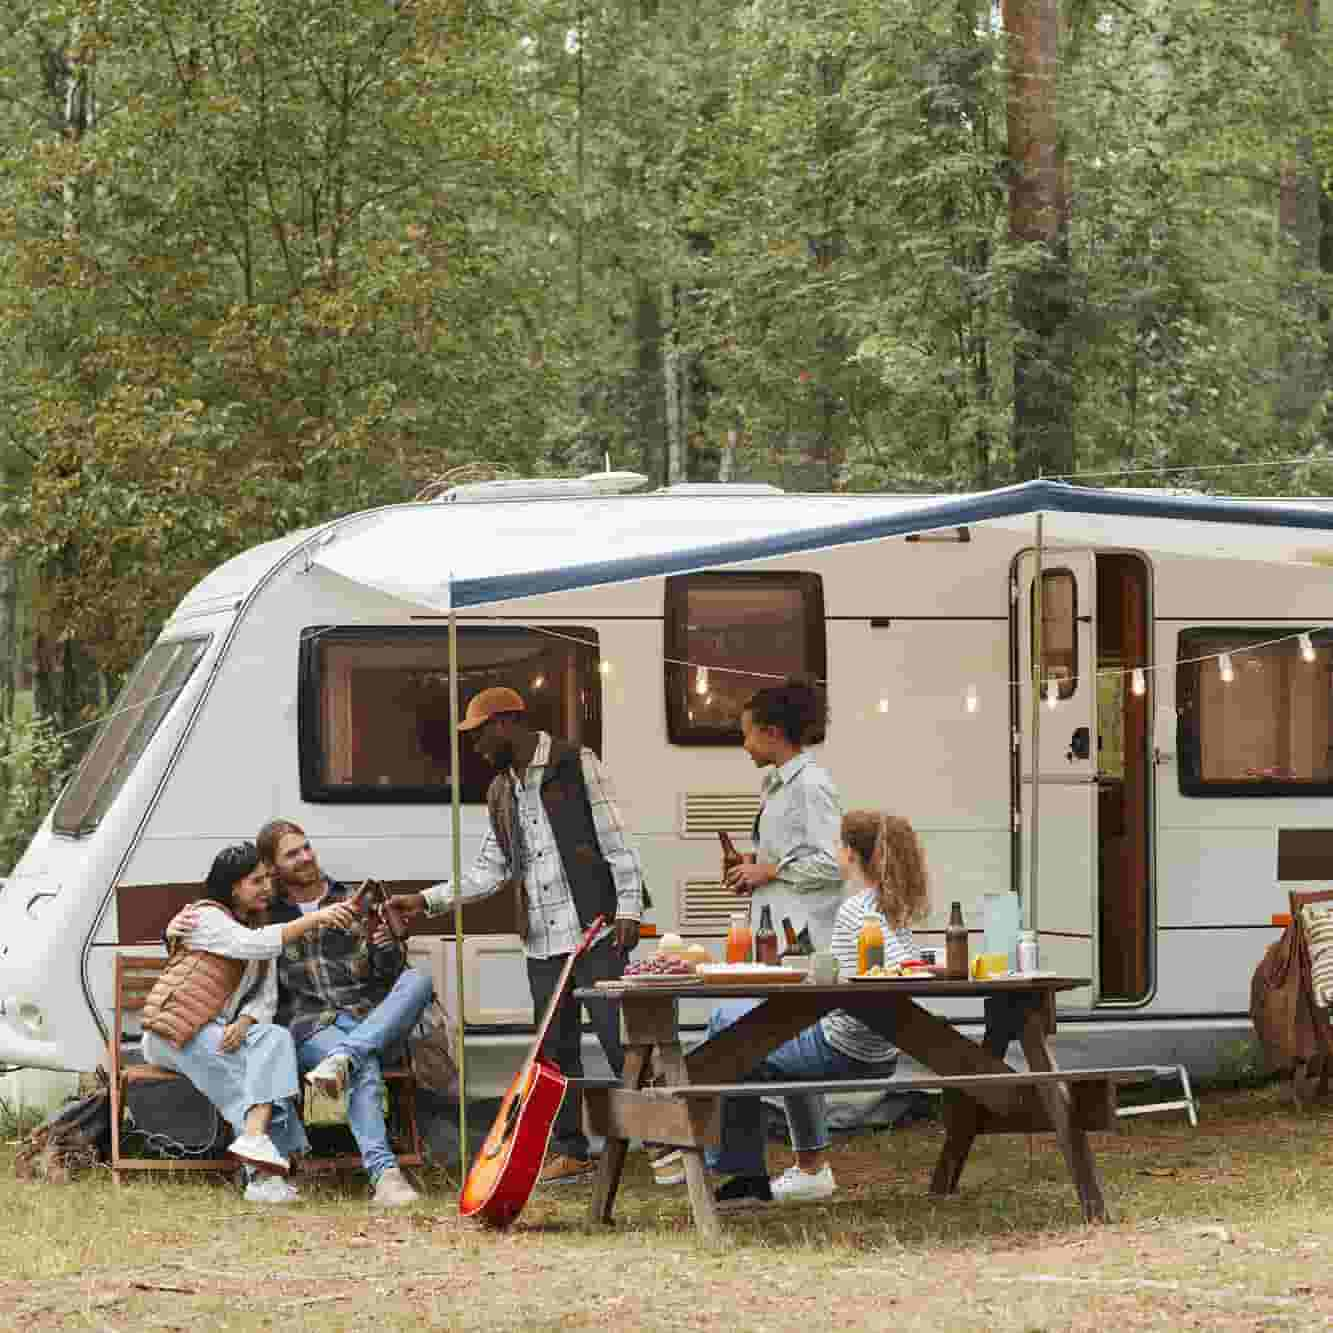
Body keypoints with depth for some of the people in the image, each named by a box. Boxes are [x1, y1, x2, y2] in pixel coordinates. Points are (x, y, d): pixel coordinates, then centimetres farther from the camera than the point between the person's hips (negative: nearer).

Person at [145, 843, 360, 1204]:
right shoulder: (206, 917, -6)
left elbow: (266, 997, 6)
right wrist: (313, 920, -30)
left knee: (275, 1039, -25)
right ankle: (265, 1172, -36)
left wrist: (244, 1023, -17)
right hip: (174, 1035, -6)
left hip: (221, 1031, 7)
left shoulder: (260, 928, 17)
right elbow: (251, 945, -25)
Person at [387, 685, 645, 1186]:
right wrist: (425, 900, 8)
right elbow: (490, 871, 17)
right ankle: (569, 1151, 16)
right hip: (542, 941, 7)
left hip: (593, 932, -7)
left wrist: (628, 908, -14)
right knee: (556, 1048, 9)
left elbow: (616, 842, -7)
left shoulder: (576, 765, -4)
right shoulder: (501, 792, 16)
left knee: (619, 1040, -10)